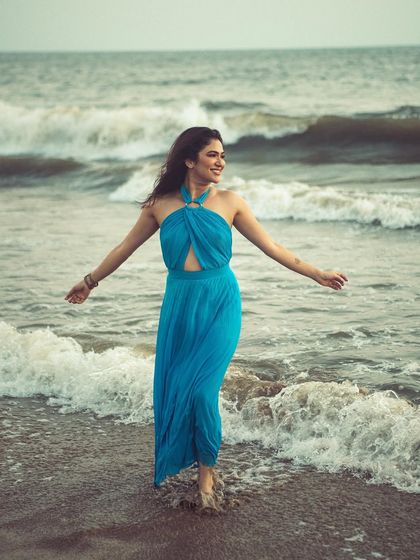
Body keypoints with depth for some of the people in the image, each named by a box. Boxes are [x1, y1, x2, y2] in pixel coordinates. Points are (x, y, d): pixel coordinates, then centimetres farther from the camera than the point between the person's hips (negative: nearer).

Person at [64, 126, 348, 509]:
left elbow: (271, 247, 6)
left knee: (202, 390, -11)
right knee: (172, 388, 4)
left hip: (220, 305, -2)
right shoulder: (161, 205, 2)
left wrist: (316, 274, 6)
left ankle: (206, 471, 7)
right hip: (179, 305, 2)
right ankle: (174, 463, 23)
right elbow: (126, 247, 14)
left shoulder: (229, 202, 0)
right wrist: (90, 281, 22)